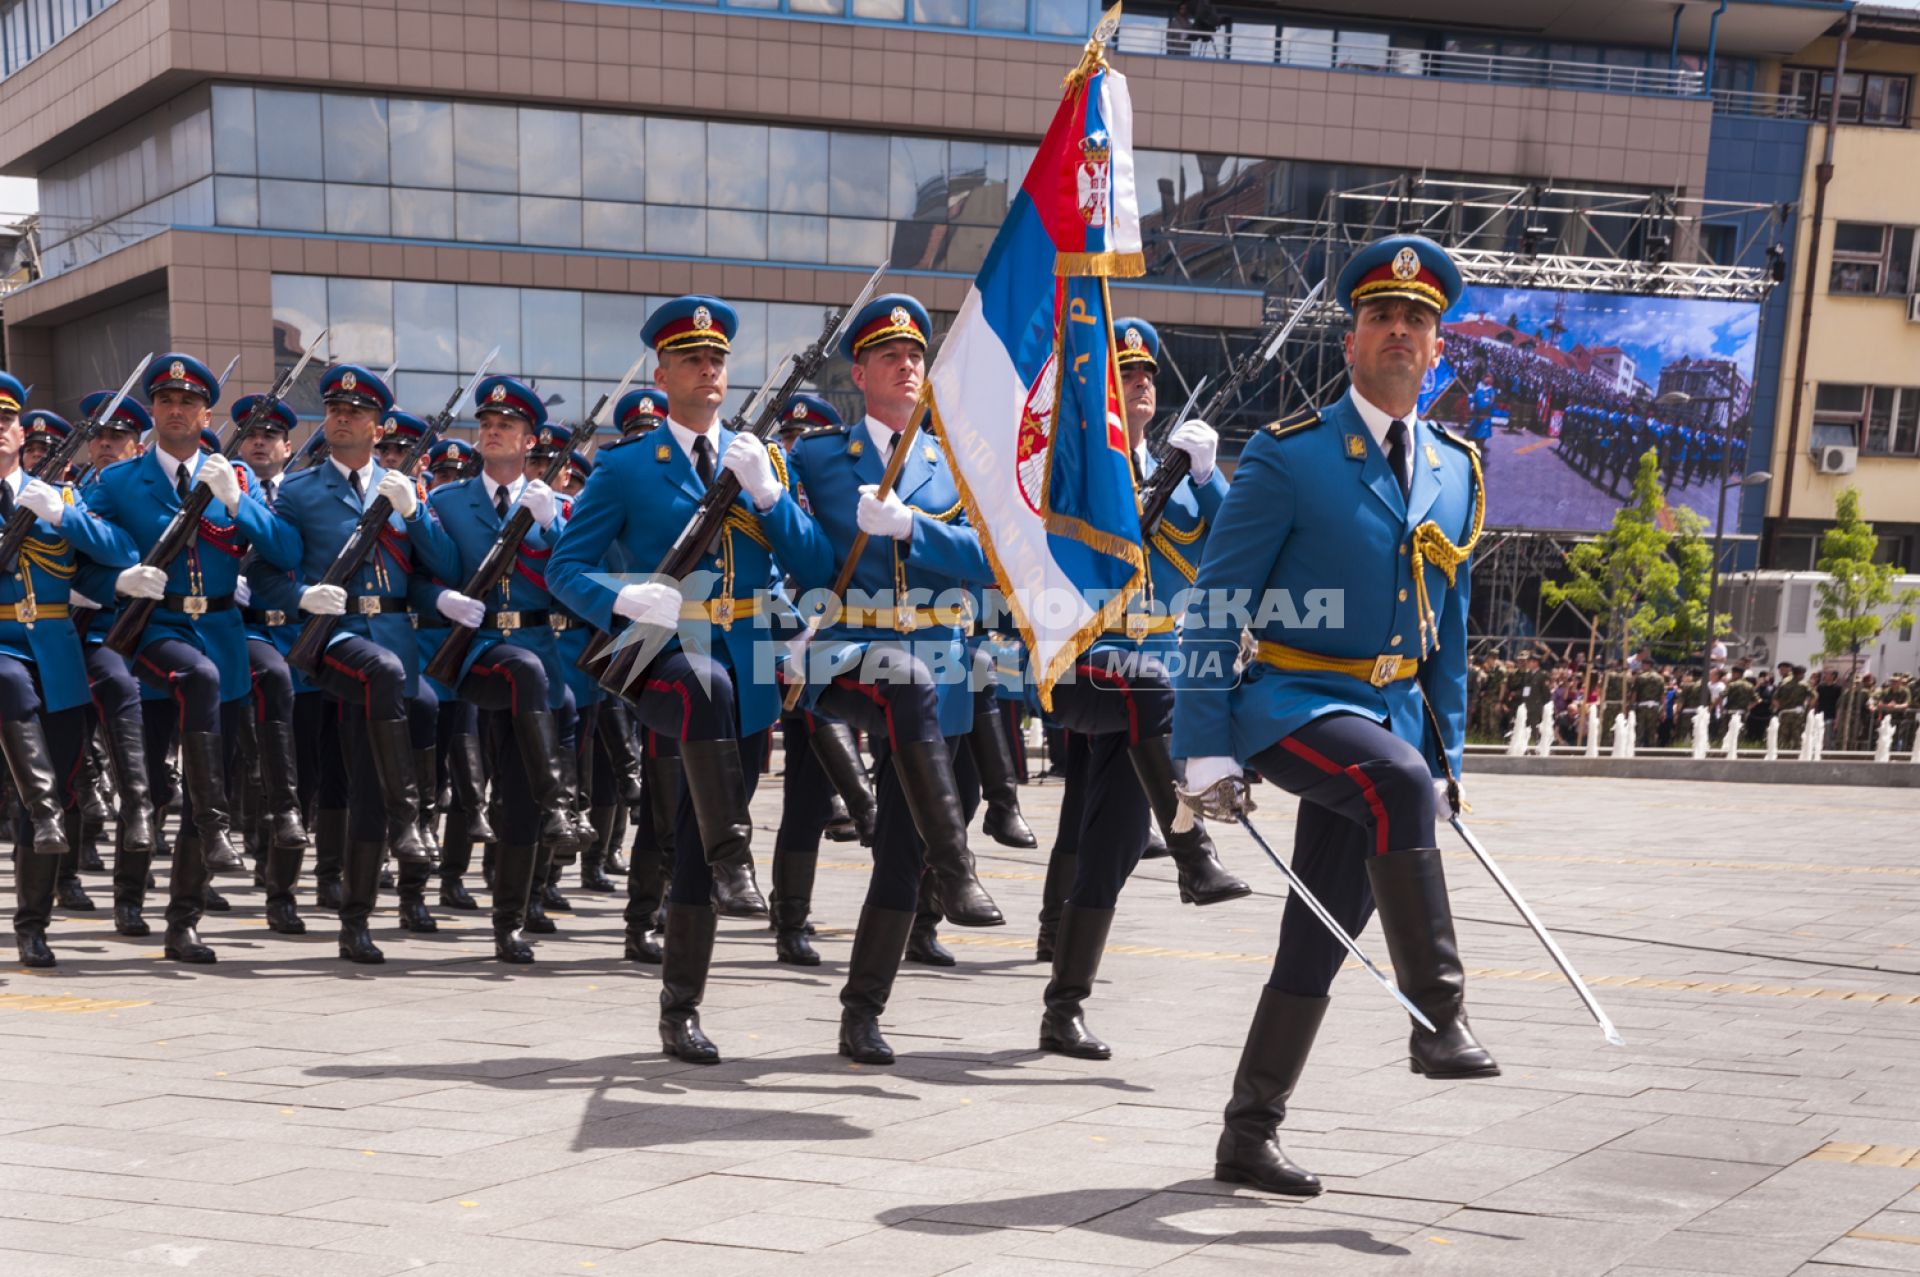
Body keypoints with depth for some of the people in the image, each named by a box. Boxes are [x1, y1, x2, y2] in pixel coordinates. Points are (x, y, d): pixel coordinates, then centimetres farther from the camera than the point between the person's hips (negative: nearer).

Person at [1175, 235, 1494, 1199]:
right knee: (1396, 782, -35)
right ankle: (1438, 1018, -28)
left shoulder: (1455, 472, 11)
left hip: (1391, 713, 6)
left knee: (1321, 935, 5)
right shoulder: (1289, 457, -7)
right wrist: (1205, 751, -14)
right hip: (1286, 701, -6)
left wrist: (1447, 751, 14)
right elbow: (1213, 610, -8)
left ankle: (1249, 1135, 14)